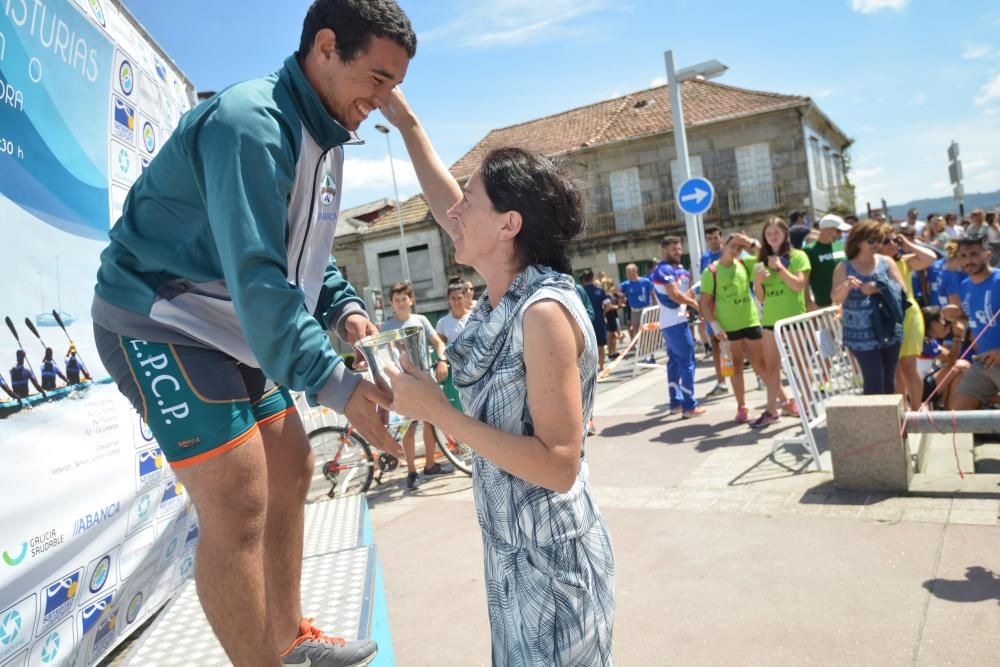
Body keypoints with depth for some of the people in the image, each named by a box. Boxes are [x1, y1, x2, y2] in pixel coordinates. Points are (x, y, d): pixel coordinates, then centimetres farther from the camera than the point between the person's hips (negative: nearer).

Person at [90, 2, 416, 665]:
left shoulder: (323, 137, 9)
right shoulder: (250, 123, -23)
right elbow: (255, 275, -31)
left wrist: (344, 308, -2)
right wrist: (334, 383, -32)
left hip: (235, 330, 10)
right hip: (161, 326, -10)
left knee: (291, 471, 14)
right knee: (239, 505, -14)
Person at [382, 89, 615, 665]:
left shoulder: (544, 311, -24)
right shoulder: (504, 296, 0)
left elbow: (559, 465, -27)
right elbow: (449, 210, 16)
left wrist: (436, 411, -25)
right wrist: (405, 121, 19)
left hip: (551, 558, -8)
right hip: (513, 550, 8)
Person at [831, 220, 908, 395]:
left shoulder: (887, 262, 3)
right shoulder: (845, 267, -3)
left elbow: (902, 290, -3)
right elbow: (836, 299, -10)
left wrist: (878, 289, -20)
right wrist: (846, 286, -30)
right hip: (861, 335, -3)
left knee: (889, 379, 12)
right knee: (874, 380, -7)